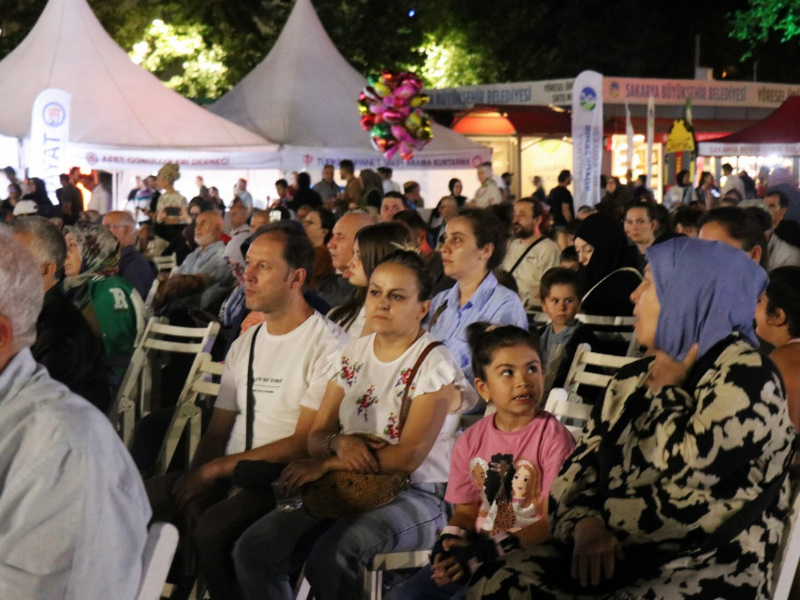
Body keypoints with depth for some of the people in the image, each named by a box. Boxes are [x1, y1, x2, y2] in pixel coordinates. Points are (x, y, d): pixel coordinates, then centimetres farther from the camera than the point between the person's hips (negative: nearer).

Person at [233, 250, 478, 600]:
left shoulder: (434, 365, -8)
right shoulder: (351, 356, 12)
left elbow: (409, 456, -17)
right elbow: (317, 435, 10)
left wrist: (324, 466, -13)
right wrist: (339, 443, -16)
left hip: (416, 495, -6)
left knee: (331, 554, -34)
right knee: (254, 549, -16)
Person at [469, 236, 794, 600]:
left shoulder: (744, 375, -5)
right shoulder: (634, 379, 15)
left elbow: (687, 468, -17)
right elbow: (576, 471, 11)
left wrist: (666, 391, -2)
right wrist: (584, 522, -9)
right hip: (623, 556, 6)